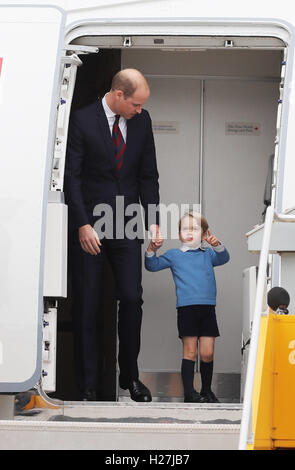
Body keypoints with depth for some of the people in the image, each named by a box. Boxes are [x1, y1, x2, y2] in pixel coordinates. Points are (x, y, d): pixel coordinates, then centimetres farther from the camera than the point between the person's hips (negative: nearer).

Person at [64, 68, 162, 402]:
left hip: (127, 224, 4)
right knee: (86, 305, 1)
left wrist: (152, 220, 2)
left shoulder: (142, 121, 5)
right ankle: (87, 385, 9)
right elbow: (71, 177, -9)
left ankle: (130, 376, 15)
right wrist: (83, 225, -15)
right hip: (89, 226, -3)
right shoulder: (82, 121, -8)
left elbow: (148, 174, 11)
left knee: (132, 299, -2)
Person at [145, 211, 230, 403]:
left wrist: (217, 245, -21)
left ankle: (207, 391, 16)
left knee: (208, 353, 3)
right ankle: (189, 392, 1)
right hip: (186, 308, -2)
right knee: (190, 352, -3)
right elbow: (153, 265, 9)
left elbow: (223, 258, -2)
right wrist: (151, 251, -10)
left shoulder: (208, 254, 14)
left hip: (207, 308, 2)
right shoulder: (174, 255, 11)